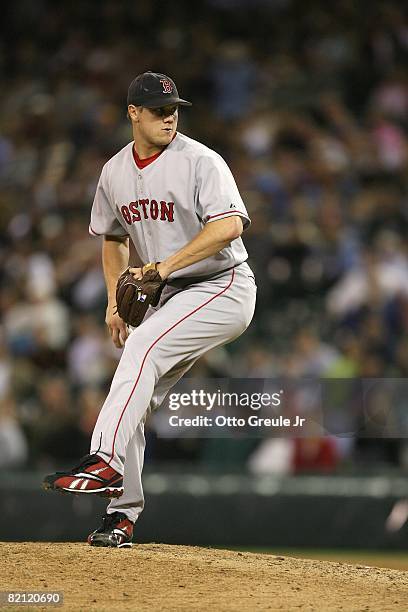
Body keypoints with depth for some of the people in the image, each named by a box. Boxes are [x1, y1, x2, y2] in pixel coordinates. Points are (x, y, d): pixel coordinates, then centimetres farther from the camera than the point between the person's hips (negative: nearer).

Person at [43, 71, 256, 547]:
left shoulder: (201, 162, -14)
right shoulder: (115, 173, 6)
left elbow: (229, 225, -28)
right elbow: (112, 237, 22)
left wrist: (165, 265, -32)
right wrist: (115, 301, 10)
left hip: (224, 286, -7)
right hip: (174, 295, 7)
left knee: (144, 344, -29)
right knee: (132, 400, 1)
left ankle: (105, 461, -38)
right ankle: (122, 514, 6)